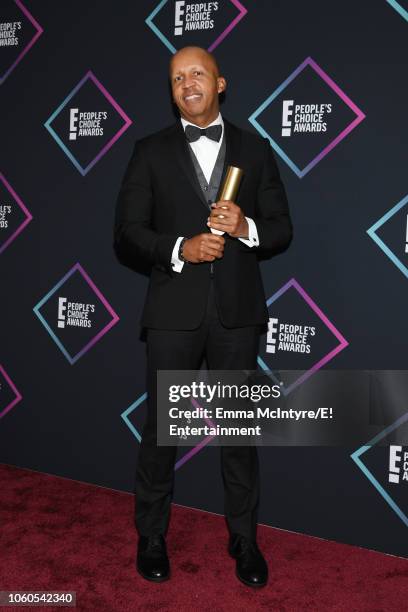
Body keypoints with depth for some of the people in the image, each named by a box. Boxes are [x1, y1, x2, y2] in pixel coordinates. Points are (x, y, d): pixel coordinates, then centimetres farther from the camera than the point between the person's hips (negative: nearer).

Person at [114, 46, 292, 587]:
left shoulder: (254, 149, 8)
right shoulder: (151, 152, 5)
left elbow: (282, 230, 7)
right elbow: (126, 236, -1)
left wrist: (246, 228, -14)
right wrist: (180, 249, -17)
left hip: (237, 309, 1)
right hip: (173, 310, -1)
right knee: (161, 426, 9)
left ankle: (244, 538, 28)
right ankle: (151, 536, 28)